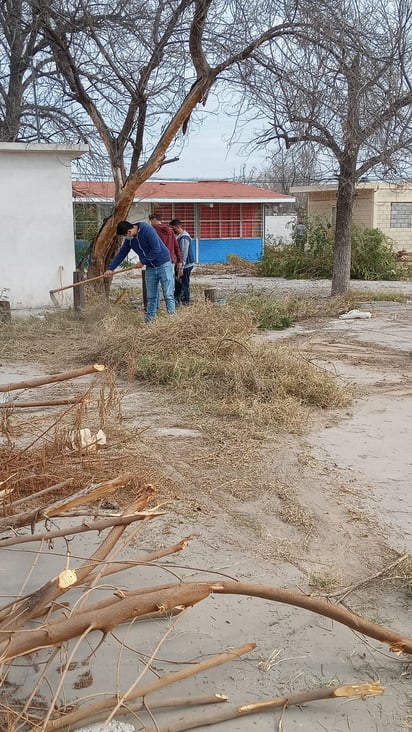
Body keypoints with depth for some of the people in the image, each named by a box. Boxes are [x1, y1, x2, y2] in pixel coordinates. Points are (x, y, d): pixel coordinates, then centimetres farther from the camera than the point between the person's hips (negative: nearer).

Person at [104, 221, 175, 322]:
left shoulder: (147, 230, -21)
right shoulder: (129, 239, 2)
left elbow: (156, 250, -23)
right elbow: (121, 254, 11)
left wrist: (143, 262, -14)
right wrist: (110, 268, 6)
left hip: (163, 265, -7)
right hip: (150, 267, 7)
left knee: (168, 294, -9)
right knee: (151, 296, 8)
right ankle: (149, 320, 13)